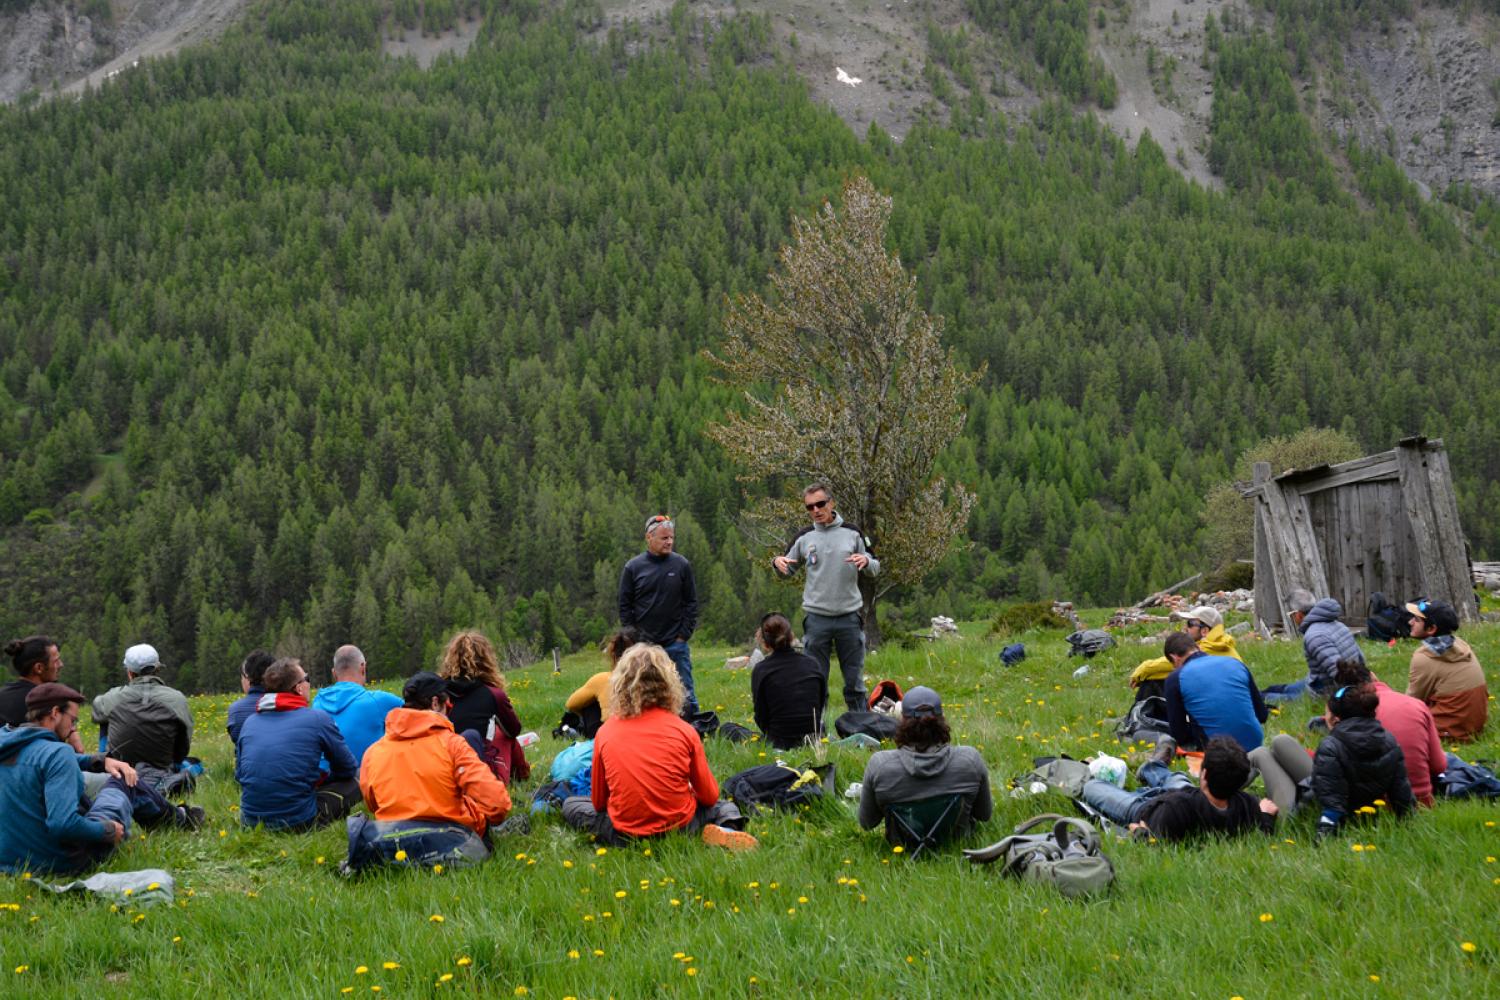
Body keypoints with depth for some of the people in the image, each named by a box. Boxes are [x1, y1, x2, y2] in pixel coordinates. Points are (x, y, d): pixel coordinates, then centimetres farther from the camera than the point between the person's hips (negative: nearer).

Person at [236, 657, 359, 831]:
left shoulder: (249, 722, 10)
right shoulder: (319, 719, -2)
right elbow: (347, 769, 9)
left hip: (250, 821, 5)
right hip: (298, 822, -5)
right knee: (353, 785, 15)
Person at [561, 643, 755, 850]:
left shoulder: (605, 732, -5)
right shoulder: (684, 730, -7)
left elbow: (598, 802, 4)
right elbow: (709, 796, 2)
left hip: (624, 836, 0)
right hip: (679, 829, 1)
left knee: (570, 804, 24)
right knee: (724, 807, 28)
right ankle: (727, 830, -10)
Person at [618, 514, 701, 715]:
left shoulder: (681, 565, 2)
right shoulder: (633, 568, 1)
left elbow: (691, 602, 5)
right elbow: (625, 607, 5)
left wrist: (684, 635, -3)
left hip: (676, 645, 0)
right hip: (643, 645, 0)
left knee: (685, 695, 2)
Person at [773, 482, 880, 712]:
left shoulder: (852, 533, 3)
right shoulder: (804, 537, 5)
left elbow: (874, 569, 7)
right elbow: (788, 570, 13)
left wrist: (866, 561, -16)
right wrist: (777, 562, -10)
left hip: (849, 616, 0)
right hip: (816, 617, 0)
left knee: (854, 682, 7)